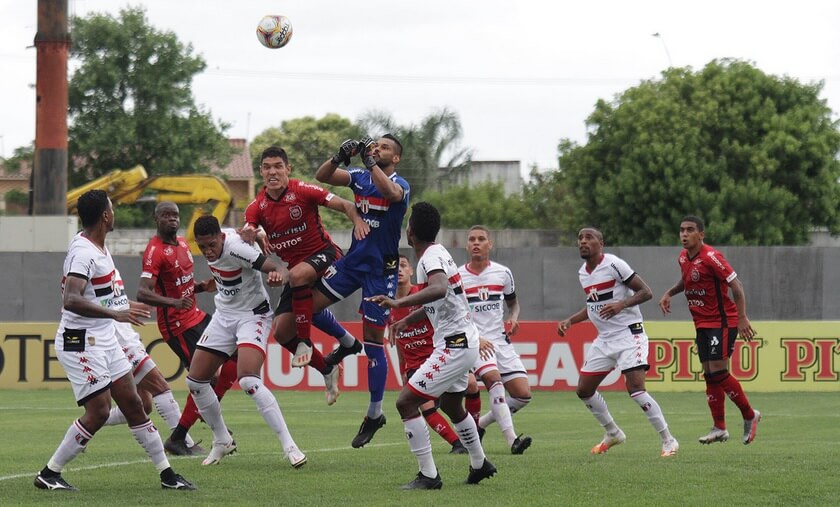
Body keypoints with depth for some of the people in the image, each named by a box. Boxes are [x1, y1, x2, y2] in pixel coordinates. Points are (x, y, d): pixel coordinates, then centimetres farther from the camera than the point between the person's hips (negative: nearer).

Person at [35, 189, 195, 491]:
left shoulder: (96, 246, 9)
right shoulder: (83, 253, -22)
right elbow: (71, 300, -35)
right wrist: (115, 314, -40)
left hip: (104, 339, 10)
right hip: (81, 344, -10)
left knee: (133, 404, 8)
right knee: (99, 411, -12)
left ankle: (167, 475, 12)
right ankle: (48, 474, -1)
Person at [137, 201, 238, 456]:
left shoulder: (182, 243, 12)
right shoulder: (155, 251, -18)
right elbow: (142, 293, -28)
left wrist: (202, 286, 4)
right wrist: (173, 302, -42)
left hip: (195, 316, 9)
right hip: (177, 326, -9)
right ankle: (177, 440, -3)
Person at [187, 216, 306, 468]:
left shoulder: (234, 247, -28)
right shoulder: (209, 245, -5)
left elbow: (278, 270, -34)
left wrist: (279, 276, -56)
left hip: (252, 315, -8)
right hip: (224, 315, 8)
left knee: (248, 381, -27)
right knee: (195, 381, 5)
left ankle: (289, 445, -22)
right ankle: (222, 441, 25)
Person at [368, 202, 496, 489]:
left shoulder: (431, 257, -17)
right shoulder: (438, 254, 13)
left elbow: (439, 289, -40)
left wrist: (399, 303, -48)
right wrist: (408, 320, 41)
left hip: (454, 345, -11)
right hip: (464, 342, 11)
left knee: (406, 402, -12)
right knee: (452, 406, 30)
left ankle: (428, 475, -11)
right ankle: (480, 465, 45)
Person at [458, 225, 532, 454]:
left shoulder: (503, 273, 7)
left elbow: (513, 302, 21)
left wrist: (513, 319, 2)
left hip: (501, 341, 4)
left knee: (523, 394, -5)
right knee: (494, 378, -30)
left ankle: (480, 425, 16)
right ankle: (512, 440, -36)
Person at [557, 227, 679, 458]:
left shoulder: (613, 264, -14)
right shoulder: (583, 273, 11)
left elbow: (645, 292, -14)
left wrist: (621, 304, -28)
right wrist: (569, 321, 16)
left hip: (628, 333, -8)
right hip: (604, 338, 9)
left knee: (636, 389, -21)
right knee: (584, 390, 8)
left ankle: (668, 441, -10)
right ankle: (613, 434, 29)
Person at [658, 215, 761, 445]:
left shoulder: (711, 257, -18)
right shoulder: (683, 257, 7)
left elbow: (736, 286, -19)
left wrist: (742, 318, -24)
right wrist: (669, 293, 12)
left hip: (722, 322, -8)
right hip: (702, 324, 8)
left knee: (718, 372, -13)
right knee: (709, 374, 5)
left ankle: (750, 415, 4)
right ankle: (719, 428, 9)